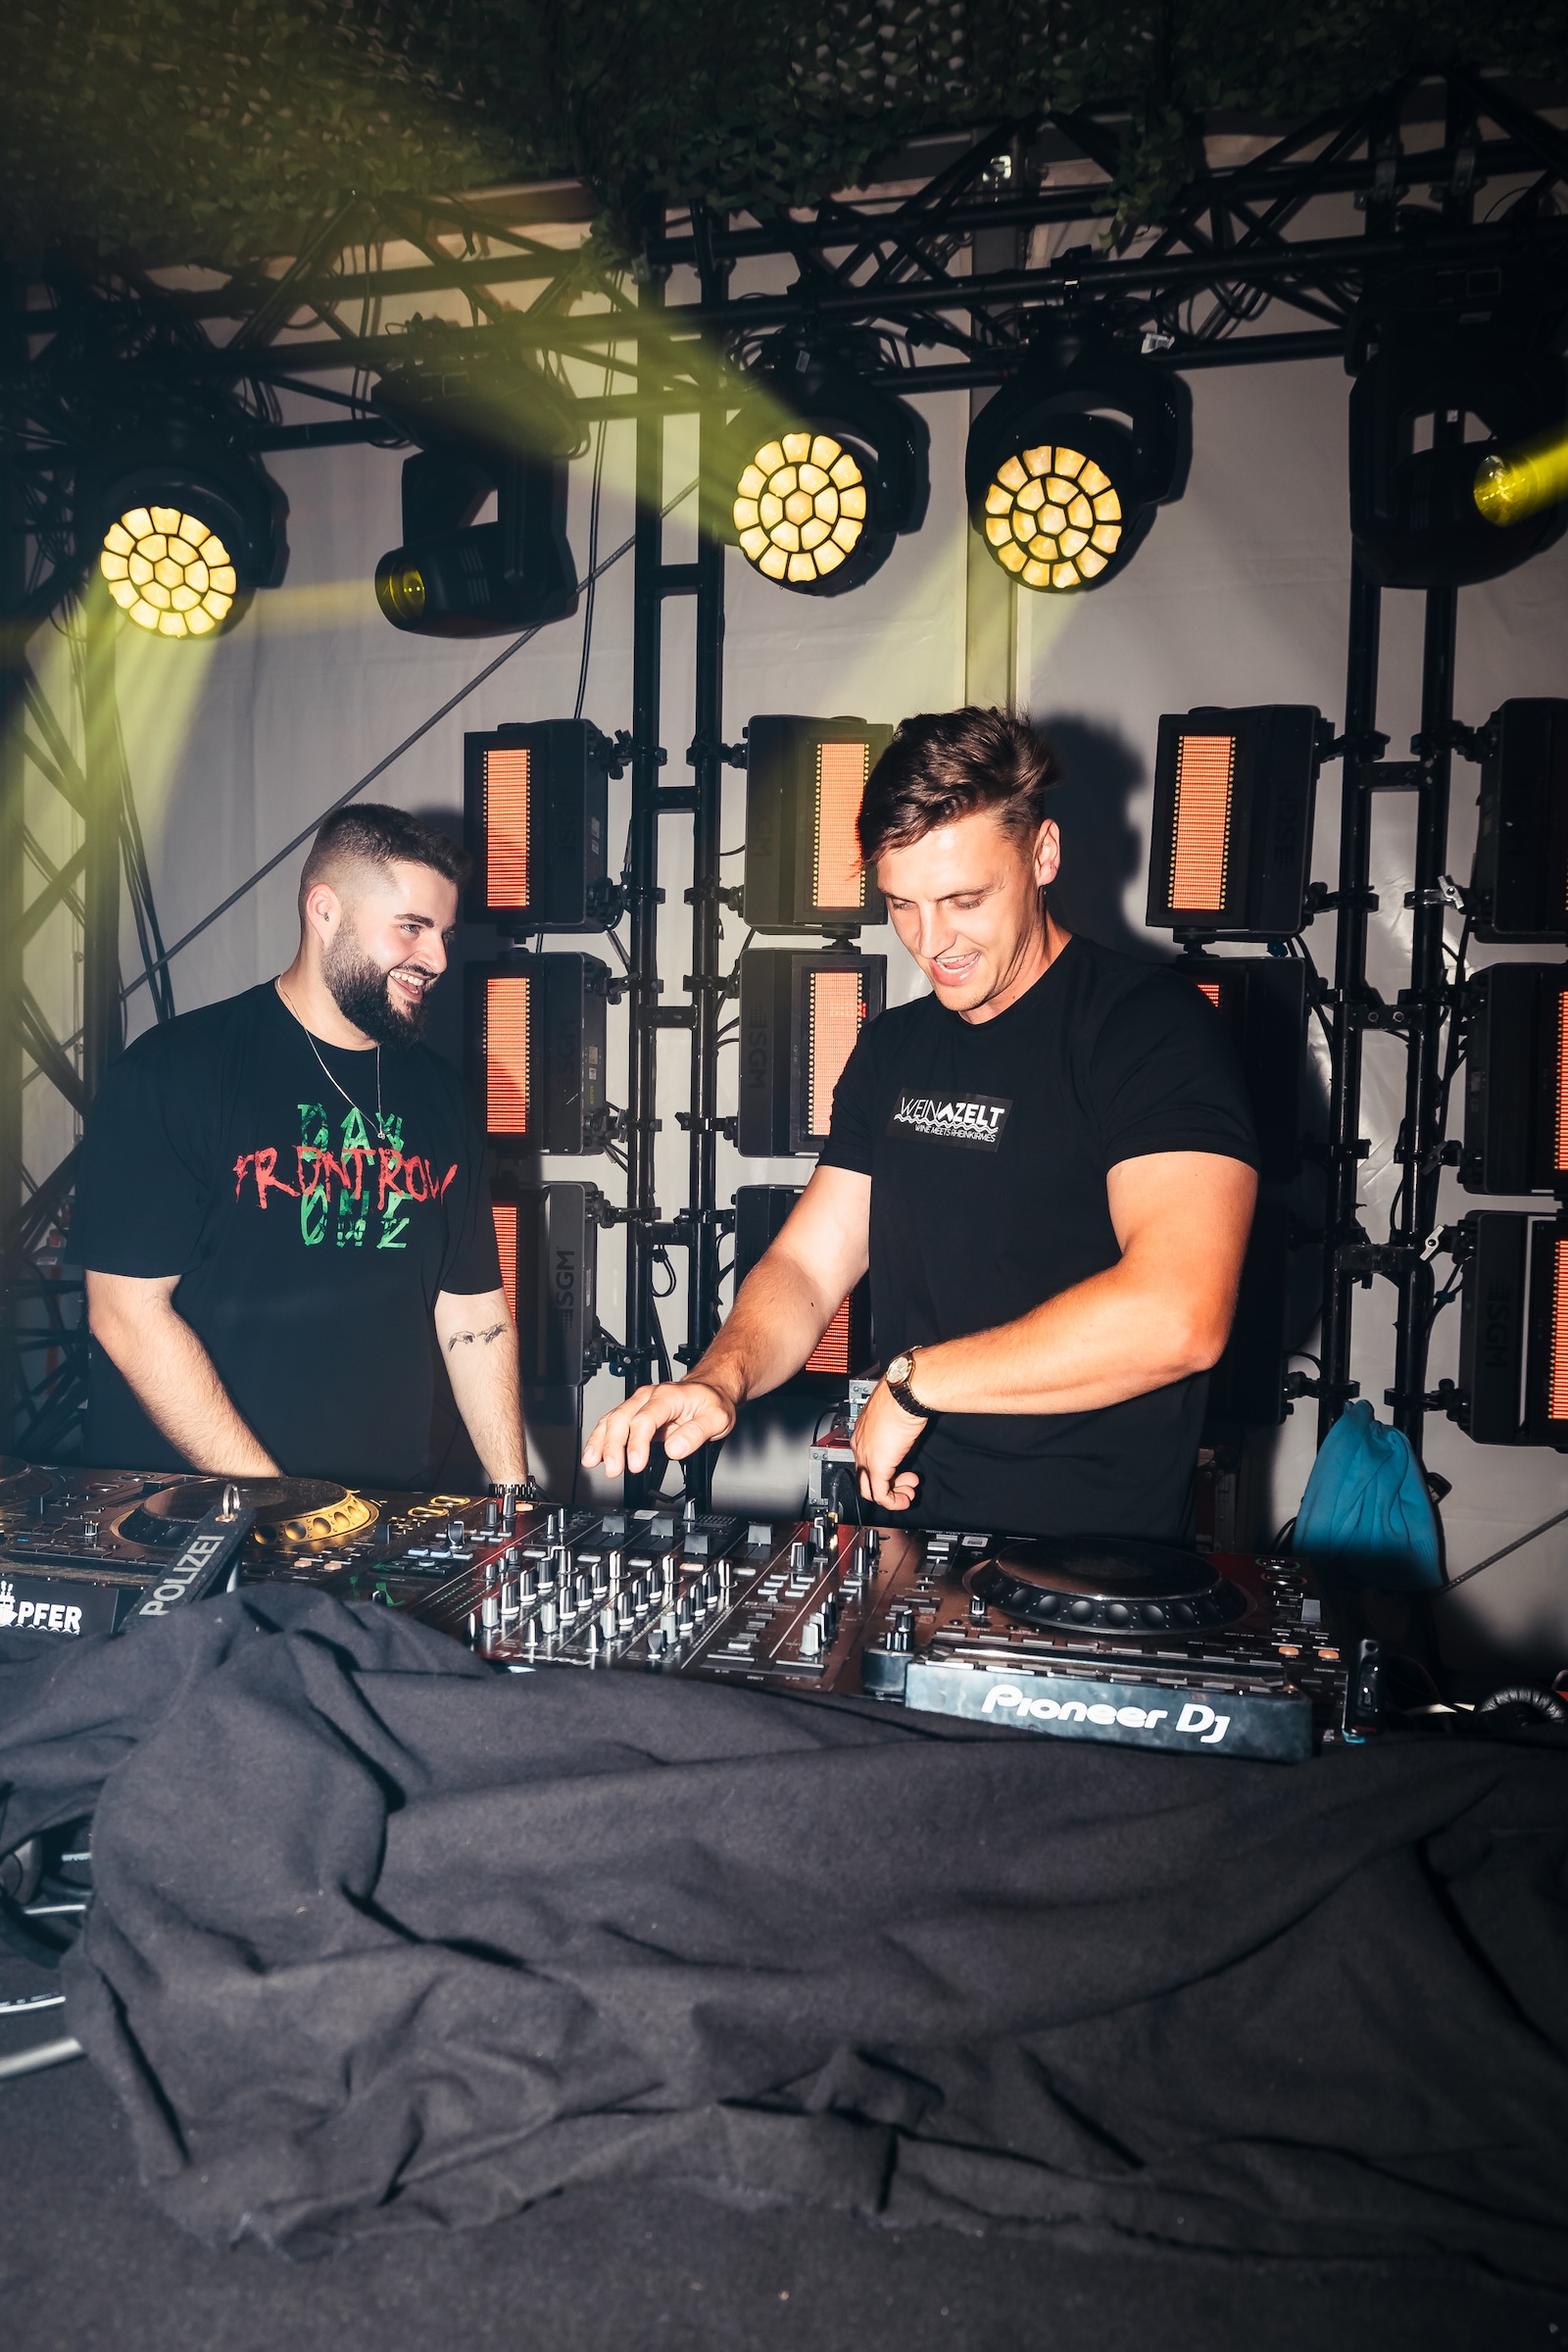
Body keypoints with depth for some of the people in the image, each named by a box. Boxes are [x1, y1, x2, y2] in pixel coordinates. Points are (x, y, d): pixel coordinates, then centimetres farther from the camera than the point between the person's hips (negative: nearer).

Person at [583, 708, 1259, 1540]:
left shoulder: (1151, 1026, -10)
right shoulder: (892, 1047, 13)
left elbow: (1177, 1316, -24)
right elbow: (805, 1264, 12)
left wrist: (914, 1379, -14)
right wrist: (720, 1379, -10)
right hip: (908, 1528, 5)